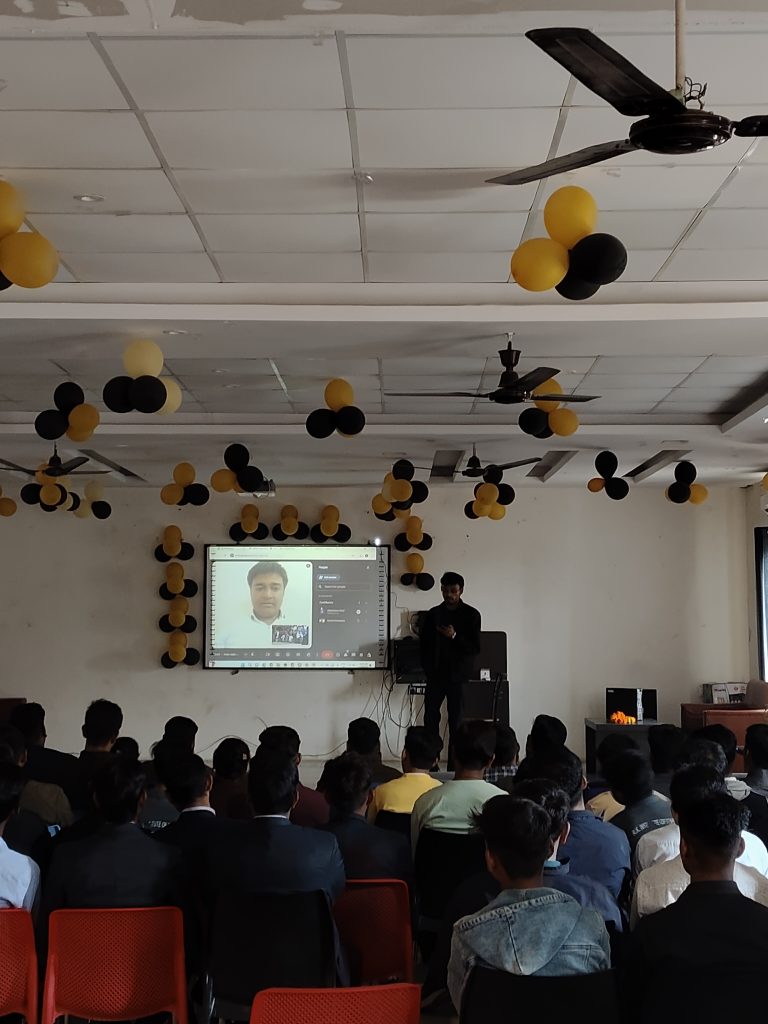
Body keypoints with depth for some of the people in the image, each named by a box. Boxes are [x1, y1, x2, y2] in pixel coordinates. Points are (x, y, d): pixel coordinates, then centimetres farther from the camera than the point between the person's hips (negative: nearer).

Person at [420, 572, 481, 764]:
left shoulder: (471, 615, 0)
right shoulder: (433, 614, 8)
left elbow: (475, 648, -5)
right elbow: (423, 644, 13)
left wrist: (455, 637, -18)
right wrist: (428, 667, 2)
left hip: (458, 676, -2)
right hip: (435, 675, 3)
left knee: (456, 721, -2)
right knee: (430, 718, -3)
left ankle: (454, 764, 2)